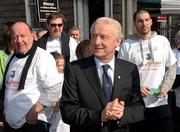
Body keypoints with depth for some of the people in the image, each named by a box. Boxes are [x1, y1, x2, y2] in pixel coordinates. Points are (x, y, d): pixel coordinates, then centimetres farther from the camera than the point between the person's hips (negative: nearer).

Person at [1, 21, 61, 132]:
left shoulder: (42, 57, -13)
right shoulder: (12, 58, 10)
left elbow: (54, 90, -20)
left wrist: (34, 111, -18)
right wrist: (5, 110, 12)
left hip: (33, 123, -7)